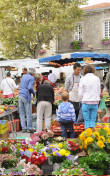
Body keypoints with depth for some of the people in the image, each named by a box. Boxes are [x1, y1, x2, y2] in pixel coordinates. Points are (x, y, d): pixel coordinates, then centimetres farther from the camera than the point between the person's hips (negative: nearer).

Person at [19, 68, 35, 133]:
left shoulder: (24, 76, 16)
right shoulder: (31, 78, -6)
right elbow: (30, 87, -17)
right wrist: (33, 93, 0)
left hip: (20, 95, 7)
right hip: (26, 96, -7)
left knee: (22, 113, 7)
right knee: (28, 113, 0)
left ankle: (24, 128, 8)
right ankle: (29, 128, 3)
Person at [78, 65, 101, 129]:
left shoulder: (83, 79, -5)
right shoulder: (97, 79, 1)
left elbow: (80, 93, -3)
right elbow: (99, 91, 7)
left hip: (86, 102, -2)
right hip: (95, 102, 2)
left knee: (87, 120, 8)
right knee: (93, 120, 10)